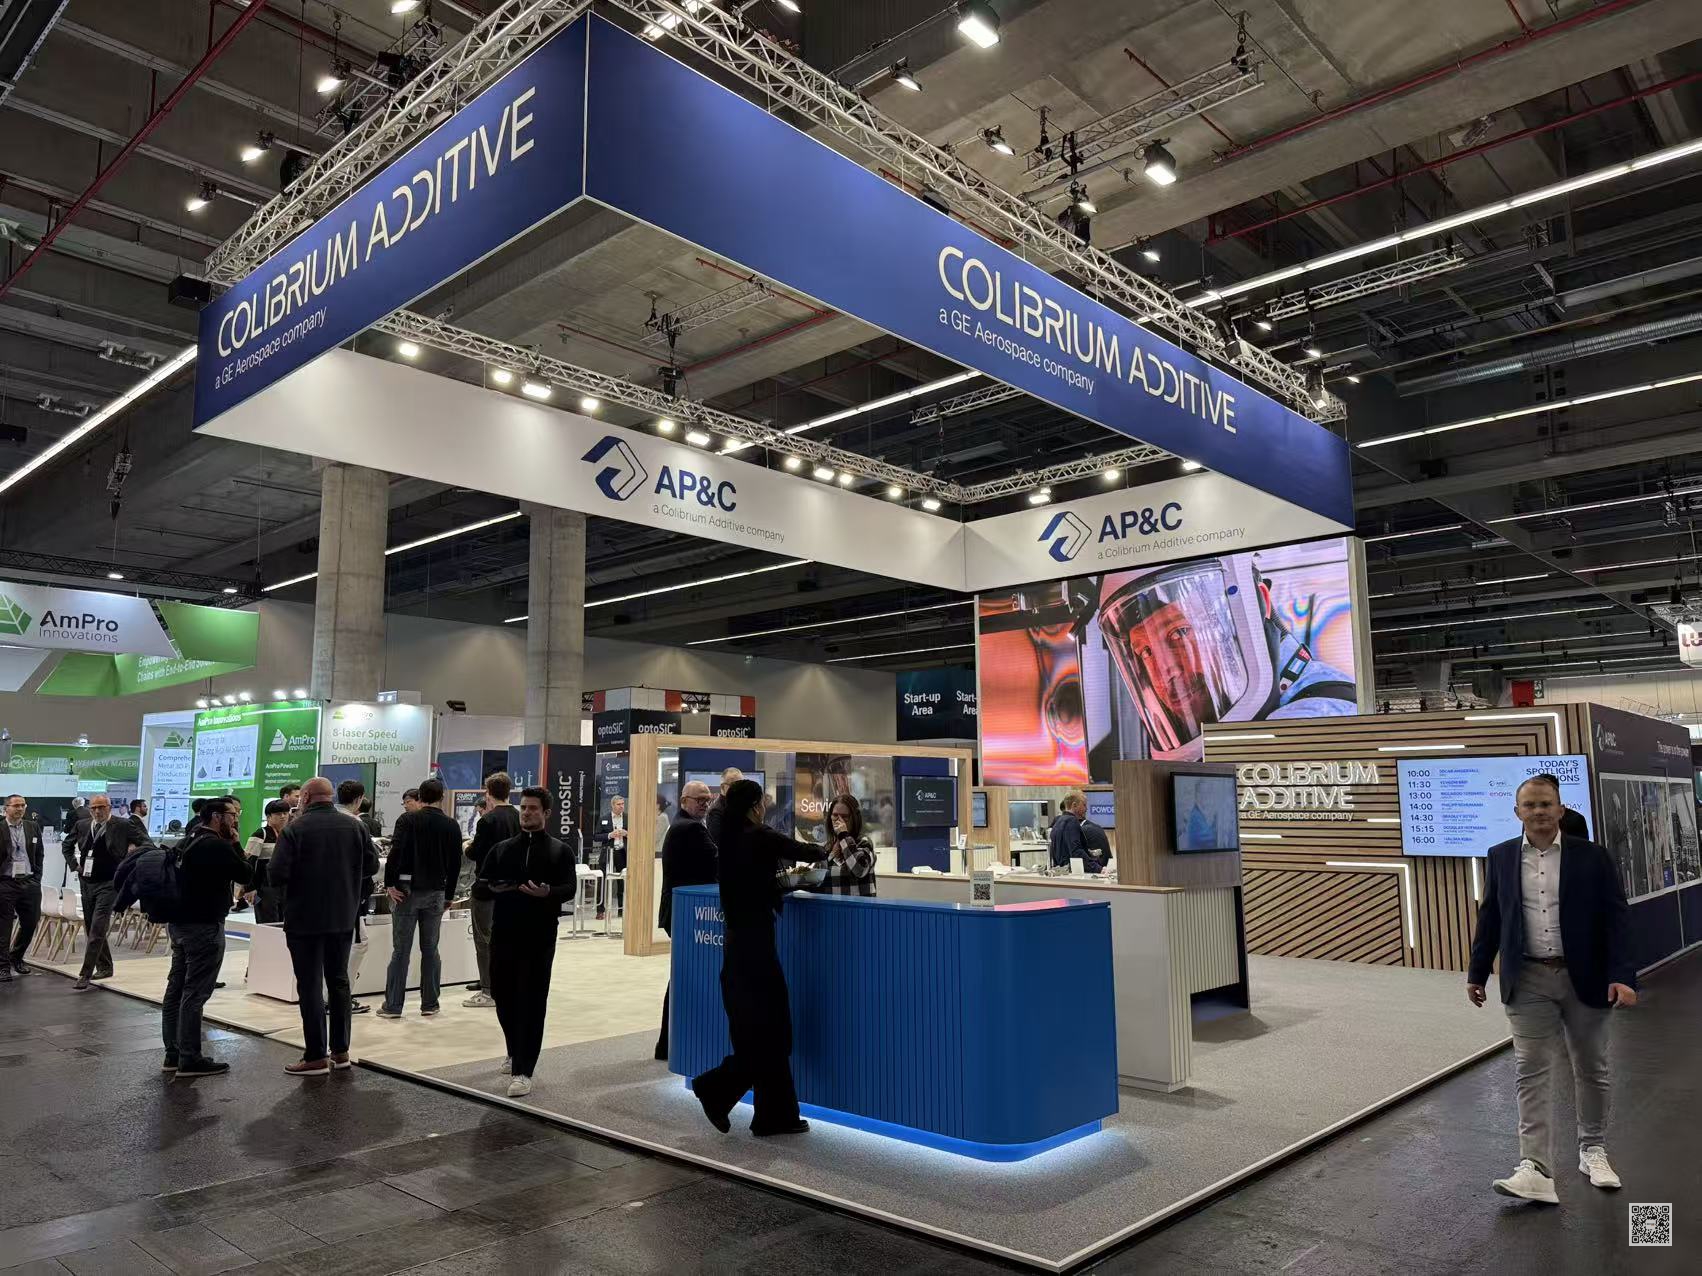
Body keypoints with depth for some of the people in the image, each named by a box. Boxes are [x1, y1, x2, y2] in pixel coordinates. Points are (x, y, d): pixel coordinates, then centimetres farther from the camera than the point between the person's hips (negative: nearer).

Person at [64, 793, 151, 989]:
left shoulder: (122, 825, -9)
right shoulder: (82, 826, 6)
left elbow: (146, 843, -6)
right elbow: (66, 845, 24)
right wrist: (74, 865, 12)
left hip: (108, 883, -6)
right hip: (87, 882, 6)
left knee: (97, 930, -13)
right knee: (91, 929, 14)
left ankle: (85, 976, -12)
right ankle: (104, 967, 28)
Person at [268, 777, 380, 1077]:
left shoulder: (294, 829, -13)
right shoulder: (355, 826, 0)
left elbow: (277, 875, -18)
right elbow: (371, 865, 4)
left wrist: (298, 877, 4)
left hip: (305, 918, -5)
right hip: (344, 917, 5)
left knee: (310, 985, 2)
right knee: (339, 980, 15)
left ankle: (316, 1057, 4)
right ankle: (340, 1050, 21)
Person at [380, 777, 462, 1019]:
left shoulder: (408, 820, -5)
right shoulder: (452, 826, 4)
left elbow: (396, 852, -17)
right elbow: (455, 863, 8)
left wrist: (390, 884, -9)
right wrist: (447, 894, 15)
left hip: (407, 890, -2)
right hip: (436, 892, 3)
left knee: (401, 950, 3)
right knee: (430, 949, 10)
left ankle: (393, 1005, 6)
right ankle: (430, 1004, 13)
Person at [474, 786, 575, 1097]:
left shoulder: (559, 850, 4)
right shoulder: (501, 849, 12)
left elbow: (568, 889, -8)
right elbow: (478, 888, 7)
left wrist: (547, 892, -30)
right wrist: (492, 889, -16)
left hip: (539, 936, -3)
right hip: (503, 934, 3)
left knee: (532, 1002, -4)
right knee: (503, 996, 12)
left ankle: (523, 1071, 1)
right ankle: (516, 1053, 36)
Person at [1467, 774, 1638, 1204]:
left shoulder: (1592, 857, -3)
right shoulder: (1500, 858, 2)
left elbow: (1615, 918, -5)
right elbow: (1489, 918, 7)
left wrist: (1623, 975, -14)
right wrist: (1477, 973, 9)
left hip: (1584, 979, 0)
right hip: (1528, 981, 1)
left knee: (1591, 1069, 14)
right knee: (1532, 1073, -2)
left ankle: (1593, 1151, 34)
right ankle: (1536, 1170, -3)